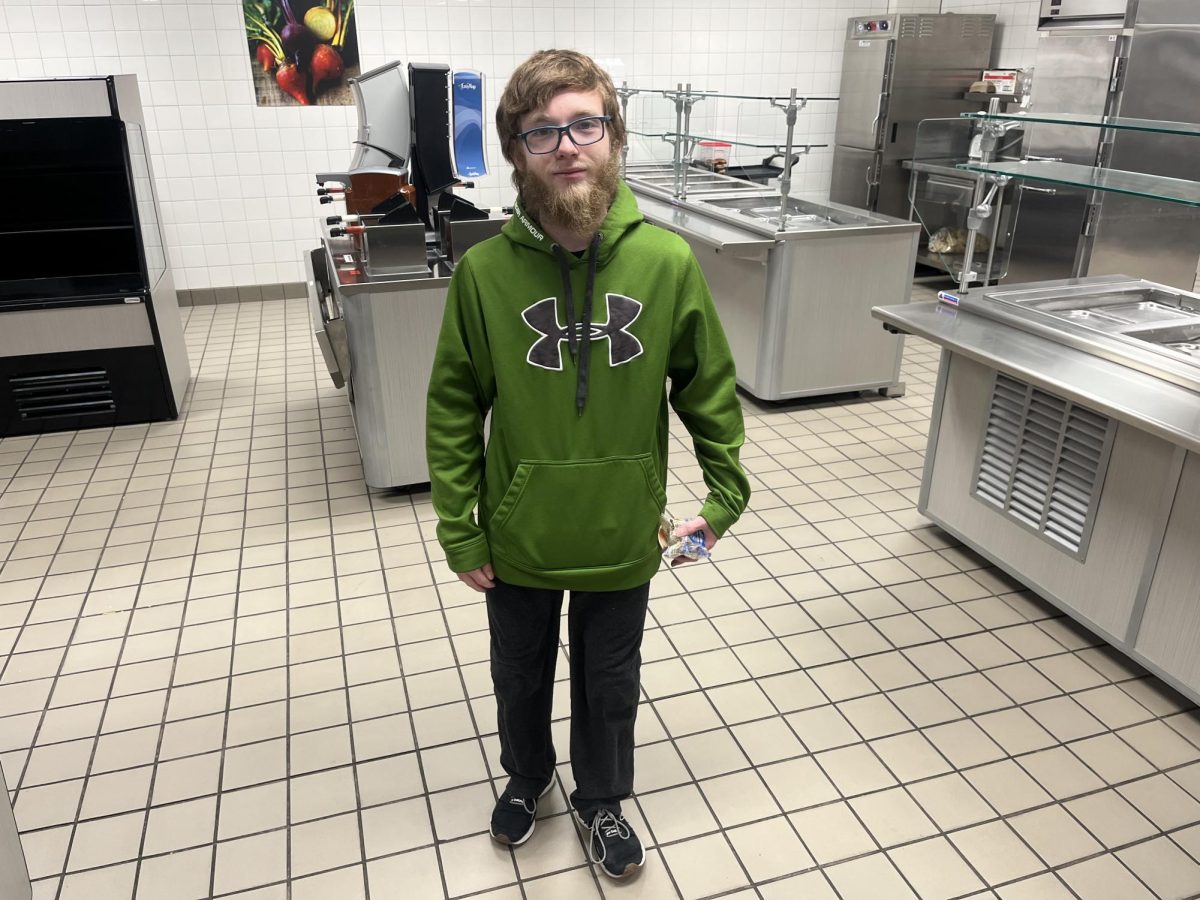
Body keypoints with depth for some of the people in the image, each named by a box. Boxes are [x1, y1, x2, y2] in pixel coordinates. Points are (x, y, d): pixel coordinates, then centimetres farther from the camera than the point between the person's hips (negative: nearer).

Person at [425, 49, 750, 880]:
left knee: (609, 685, 22)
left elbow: (710, 387, -2)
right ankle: (526, 777, 56)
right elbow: (454, 408, -8)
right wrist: (459, 532, -6)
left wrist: (726, 494, 0)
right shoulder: (485, 271, -16)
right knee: (520, 676, 25)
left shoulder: (667, 262, -14)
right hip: (517, 539, 1)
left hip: (621, 538, 0)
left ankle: (602, 800, 51)